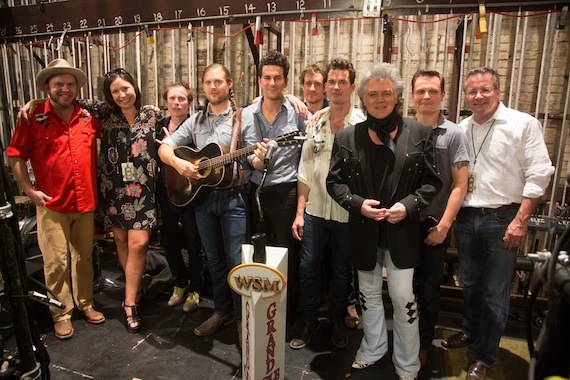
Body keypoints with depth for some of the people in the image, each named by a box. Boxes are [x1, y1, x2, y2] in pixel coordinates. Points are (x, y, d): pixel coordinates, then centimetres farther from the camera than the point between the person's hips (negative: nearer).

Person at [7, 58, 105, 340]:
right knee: (56, 262, 4)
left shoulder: (88, 116, 4)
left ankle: (85, 303, 31)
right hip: (52, 204, -3)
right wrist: (30, 190, -5)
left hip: (86, 202, 3)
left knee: (84, 257, 14)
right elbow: (15, 156, 0)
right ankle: (61, 314, 21)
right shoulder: (33, 118, -4)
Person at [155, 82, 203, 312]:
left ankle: (194, 289, 25)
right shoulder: (160, 127, 9)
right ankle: (180, 284, 37)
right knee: (168, 241, 15)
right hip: (166, 192, 6)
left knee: (193, 244, 4)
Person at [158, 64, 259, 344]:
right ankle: (222, 312, 32)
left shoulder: (244, 118, -1)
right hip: (202, 196, 5)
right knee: (215, 260, 15)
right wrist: (178, 163, -12)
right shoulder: (195, 121, 11)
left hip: (233, 197, -4)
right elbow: (165, 147, 8)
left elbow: (254, 159, -6)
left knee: (237, 262, -1)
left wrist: (259, 158, -30)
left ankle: (242, 318, 17)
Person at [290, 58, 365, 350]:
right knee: (307, 268, 7)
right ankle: (309, 321, 30)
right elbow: (305, 170, 6)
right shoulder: (315, 123, 5)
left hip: (347, 213, -2)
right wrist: (299, 211, 3)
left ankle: (337, 320, 36)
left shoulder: (363, 125, -5)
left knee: (342, 272, 12)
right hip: (315, 210, 3)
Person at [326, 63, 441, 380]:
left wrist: (408, 205, -15)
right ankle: (372, 350, 40)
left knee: (403, 297, 5)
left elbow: (432, 182, 1)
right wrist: (357, 203, -14)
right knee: (369, 294, 17)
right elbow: (334, 181, 2)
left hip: (402, 231, -1)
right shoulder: (347, 138, 0)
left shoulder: (419, 133, -2)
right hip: (364, 231, 2)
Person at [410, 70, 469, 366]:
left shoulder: (454, 134, -4)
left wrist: (444, 225, -10)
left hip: (434, 225, -2)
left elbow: (460, 185, -5)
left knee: (428, 290, 10)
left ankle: (423, 345, 31)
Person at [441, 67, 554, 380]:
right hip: (466, 218, 5)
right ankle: (470, 331, 43)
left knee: (495, 292, 5)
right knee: (470, 283, 19)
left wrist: (520, 221, -16)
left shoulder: (523, 124, -6)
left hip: (503, 220, -4)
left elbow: (539, 174, -10)